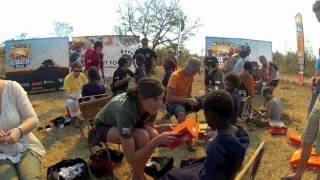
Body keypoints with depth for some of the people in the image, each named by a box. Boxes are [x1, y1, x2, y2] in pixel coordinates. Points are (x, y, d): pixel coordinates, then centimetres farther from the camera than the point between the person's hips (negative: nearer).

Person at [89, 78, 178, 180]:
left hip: (125, 124, 6)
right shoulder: (125, 111, -40)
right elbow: (130, 158, -38)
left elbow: (149, 127, -1)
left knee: (153, 134, -22)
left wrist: (161, 128, -22)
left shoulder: (151, 106, -23)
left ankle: (140, 170, 3)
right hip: (103, 127, -5)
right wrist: (157, 141, -45)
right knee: (142, 136, -31)